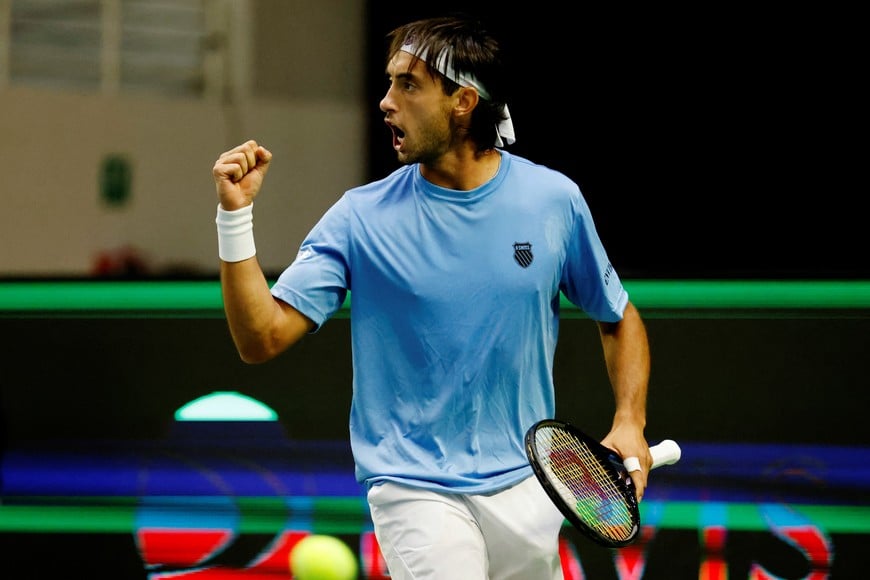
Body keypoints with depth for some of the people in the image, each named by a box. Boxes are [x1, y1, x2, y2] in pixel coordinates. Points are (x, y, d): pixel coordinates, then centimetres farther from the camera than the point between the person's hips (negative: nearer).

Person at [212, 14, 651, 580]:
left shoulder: (554, 199, 0)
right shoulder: (361, 216, -4)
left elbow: (619, 318, 14)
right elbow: (262, 338, -10)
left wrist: (629, 422, 0)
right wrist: (236, 216, -19)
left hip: (524, 487, 3)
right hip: (417, 490, -3)